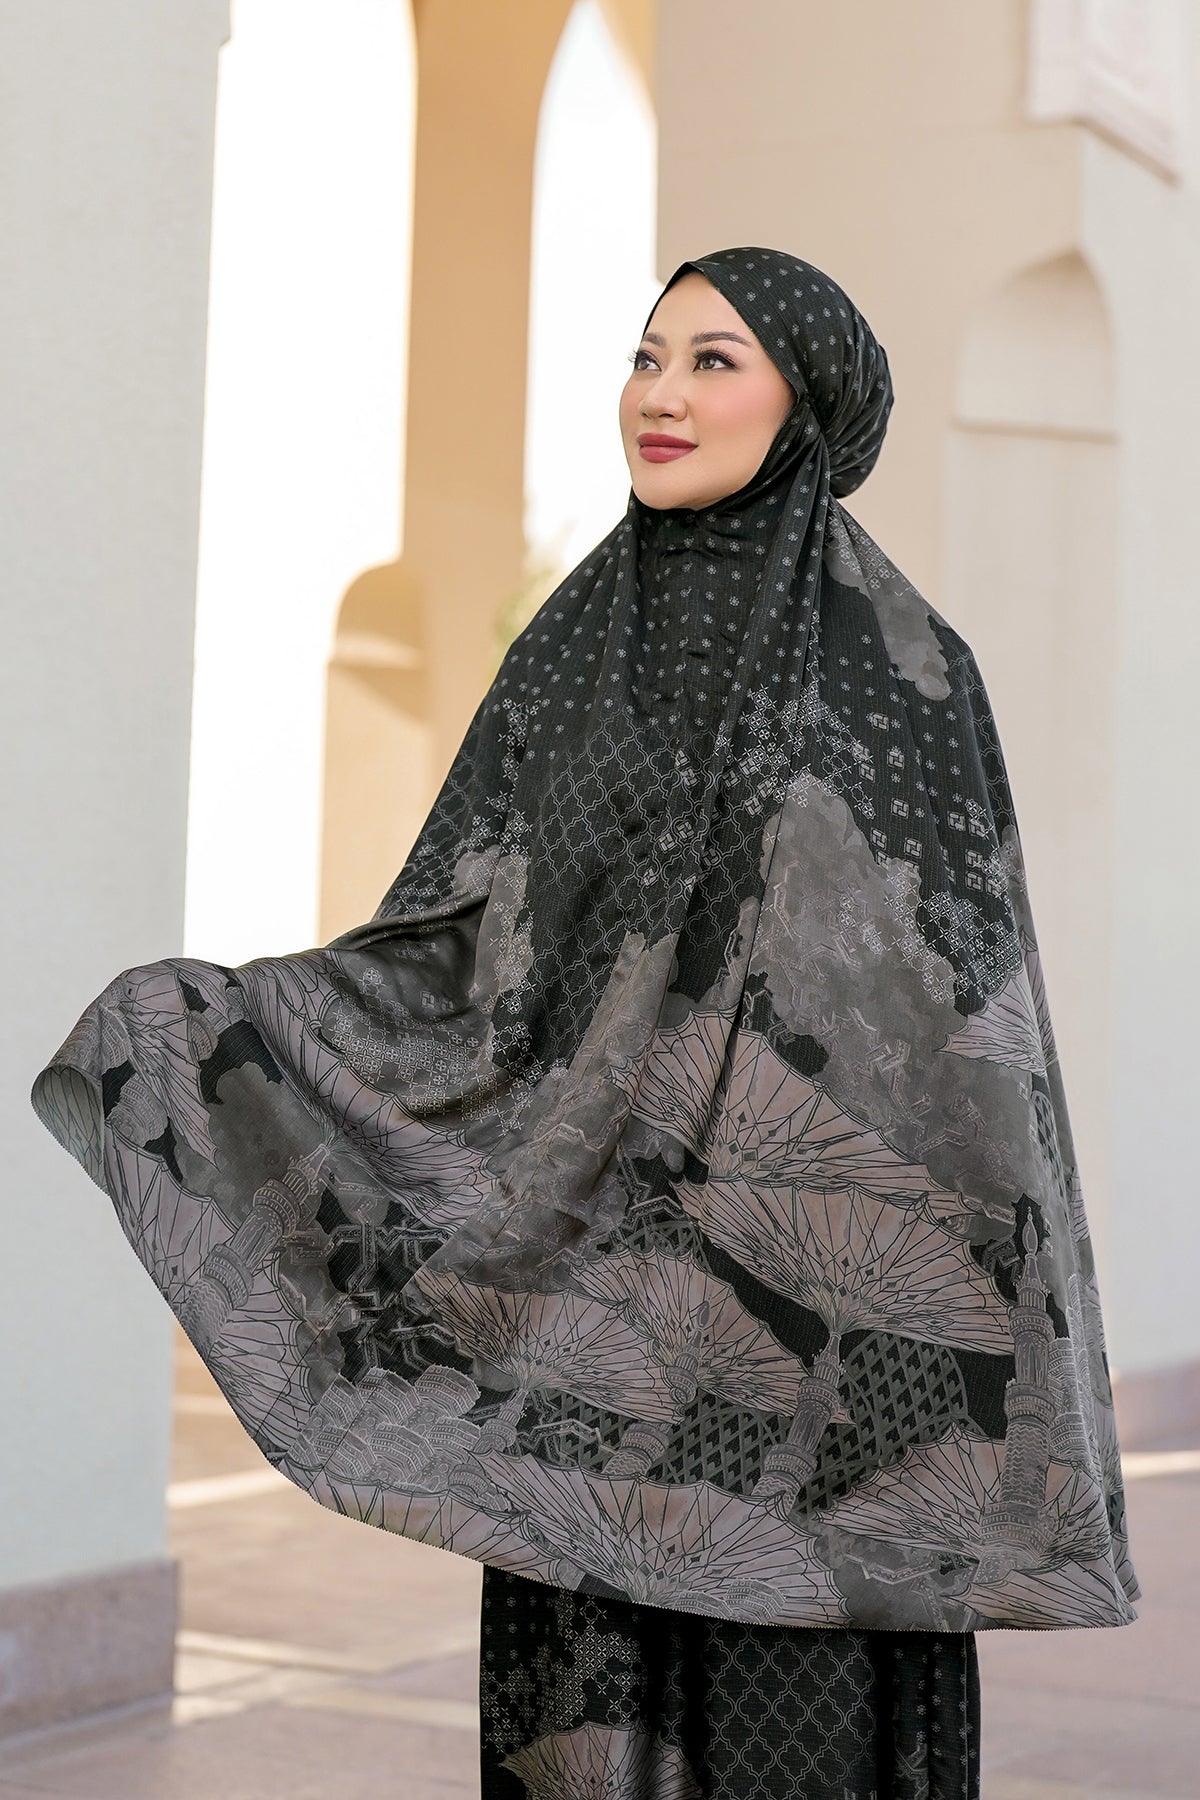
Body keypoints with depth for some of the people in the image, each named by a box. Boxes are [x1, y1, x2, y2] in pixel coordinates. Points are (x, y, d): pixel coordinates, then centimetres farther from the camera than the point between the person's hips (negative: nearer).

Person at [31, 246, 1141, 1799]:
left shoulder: (909, 673, -3)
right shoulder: (568, 655, 11)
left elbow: (976, 1018, -5)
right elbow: (445, 943, 9)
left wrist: (1007, 1412, -9)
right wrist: (203, 1022, -8)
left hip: (806, 1280, -4)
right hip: (591, 1279, 4)